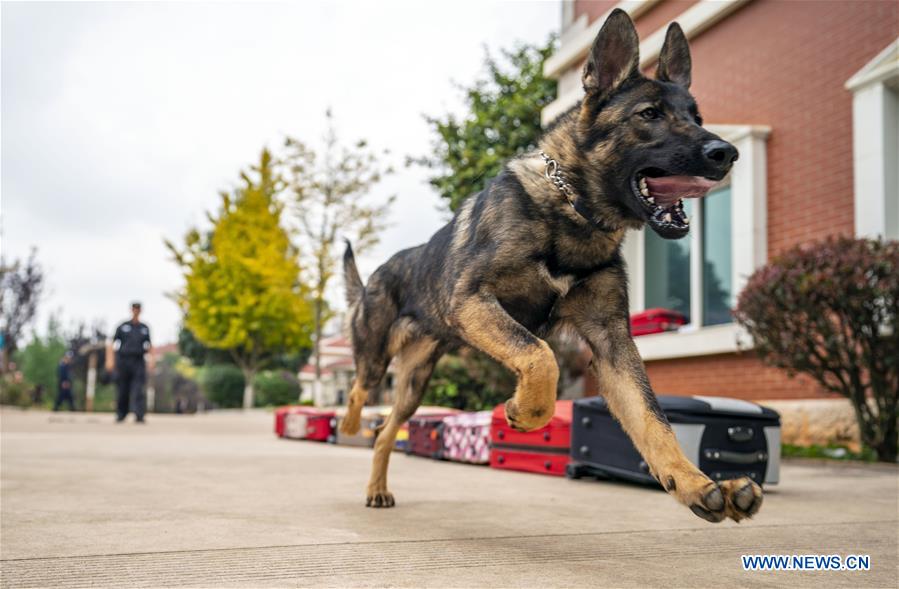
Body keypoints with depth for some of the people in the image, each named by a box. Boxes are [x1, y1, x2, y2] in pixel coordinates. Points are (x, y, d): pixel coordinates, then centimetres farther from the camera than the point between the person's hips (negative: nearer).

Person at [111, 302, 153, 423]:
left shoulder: (144, 328, 15)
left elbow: (149, 346, 17)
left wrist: (152, 361, 5)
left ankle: (139, 416, -21)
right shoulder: (122, 327, 9)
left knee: (139, 390, -13)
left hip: (138, 362, 0)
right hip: (123, 361, 0)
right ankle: (120, 415, 17)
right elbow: (113, 343, 7)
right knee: (122, 390, 3)